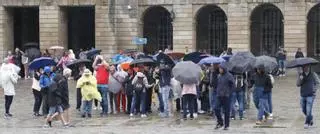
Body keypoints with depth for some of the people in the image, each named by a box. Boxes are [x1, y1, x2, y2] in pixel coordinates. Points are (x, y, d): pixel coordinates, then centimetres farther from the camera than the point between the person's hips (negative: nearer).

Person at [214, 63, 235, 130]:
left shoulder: (229, 76, -7)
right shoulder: (219, 76, 11)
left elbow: (233, 85, -7)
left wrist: (229, 93, -10)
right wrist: (217, 92, 10)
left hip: (226, 96, -5)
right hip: (219, 96, 5)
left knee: (226, 111, 0)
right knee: (216, 109, -4)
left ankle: (226, 125, 9)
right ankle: (220, 123, 12)